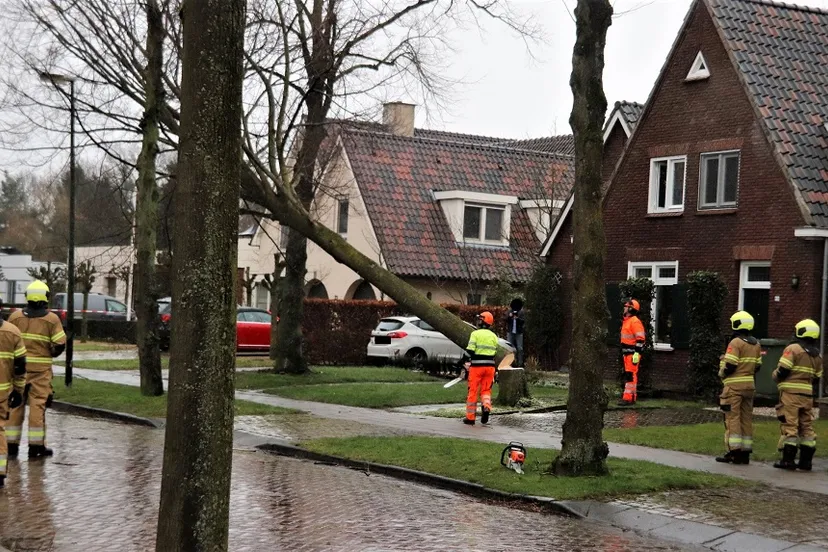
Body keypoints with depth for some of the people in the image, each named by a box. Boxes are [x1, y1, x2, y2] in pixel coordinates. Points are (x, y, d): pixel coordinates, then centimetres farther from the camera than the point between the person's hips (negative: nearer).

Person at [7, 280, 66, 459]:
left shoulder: (15, 316, 2)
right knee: (37, 405, 0)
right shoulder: (51, 319, -5)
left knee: (15, 405, 9)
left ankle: (12, 444, 11)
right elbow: (60, 344, -7)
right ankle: (36, 445, 1)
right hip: (40, 368, -3)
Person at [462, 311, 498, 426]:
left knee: (473, 391, 6)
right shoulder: (494, 336, 9)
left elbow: (470, 351, -13)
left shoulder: (476, 334, -8)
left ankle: (470, 417, 11)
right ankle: (487, 406, -14)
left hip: (477, 366, -4)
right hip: (490, 366, 4)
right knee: (486, 390, 14)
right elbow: (494, 352, 10)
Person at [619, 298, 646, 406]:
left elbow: (640, 339, -20)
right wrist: (623, 352, 27)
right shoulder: (627, 321, 18)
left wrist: (637, 353, -24)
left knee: (630, 375, -12)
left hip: (633, 353, -11)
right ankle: (632, 397, 20)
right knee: (627, 374, 14)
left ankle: (628, 398, -15)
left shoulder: (635, 321, -14)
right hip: (627, 353, 11)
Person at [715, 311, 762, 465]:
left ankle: (734, 452, -8)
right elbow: (757, 366, 12)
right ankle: (745, 452, 11)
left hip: (734, 385, -7)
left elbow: (729, 365, -17)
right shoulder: (756, 344, 11)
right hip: (749, 385, 7)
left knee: (732, 418, -5)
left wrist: (721, 373, 0)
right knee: (746, 419, 10)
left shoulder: (735, 343, -13)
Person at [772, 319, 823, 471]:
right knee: (806, 426, 9)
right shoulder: (817, 355, 14)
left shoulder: (793, 349, -9)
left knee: (789, 425, -5)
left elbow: (782, 371, -13)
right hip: (807, 394, 6)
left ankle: (788, 459, -7)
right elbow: (817, 378, 16)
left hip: (791, 392, -6)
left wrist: (775, 376, 7)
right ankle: (806, 460, 10)